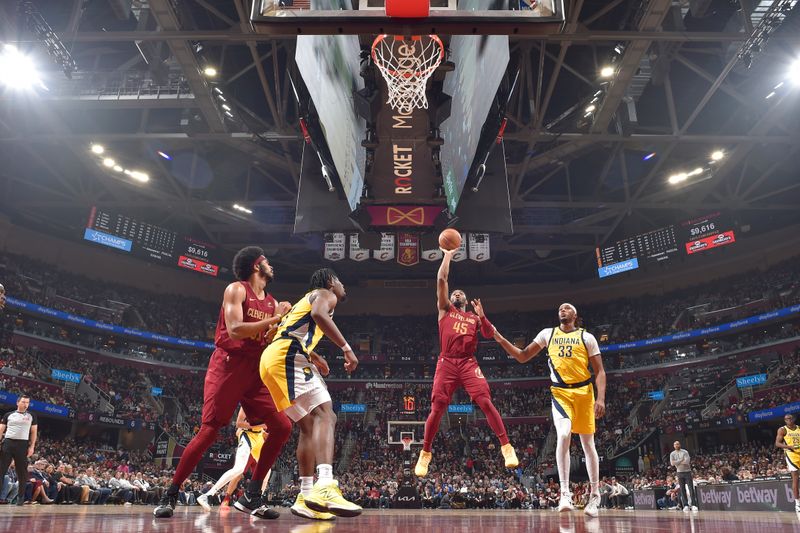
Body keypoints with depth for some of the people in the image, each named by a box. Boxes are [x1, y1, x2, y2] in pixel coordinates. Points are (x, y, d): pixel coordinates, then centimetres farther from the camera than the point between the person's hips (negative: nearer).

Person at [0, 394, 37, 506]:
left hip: (23, 444, 0)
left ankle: (21, 497, 7)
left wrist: (32, 446, -1)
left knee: (22, 472, 2)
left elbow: (34, 432, 9)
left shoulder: (31, 416, 9)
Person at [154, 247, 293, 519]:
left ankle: (251, 496, 5)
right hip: (228, 366, -6)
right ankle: (170, 495, 10)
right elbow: (235, 331, -19)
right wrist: (274, 319, -17)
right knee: (209, 431, -8)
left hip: (255, 371, 7)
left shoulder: (273, 303, 15)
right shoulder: (237, 289, -4)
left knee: (283, 428, -5)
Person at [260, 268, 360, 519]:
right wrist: (346, 347, -17)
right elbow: (318, 314, -16)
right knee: (325, 415, -21)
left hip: (272, 358, 10)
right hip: (287, 356, -10)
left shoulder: (308, 299, 36)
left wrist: (316, 358, 54)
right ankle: (325, 488, -40)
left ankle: (306, 497, 9)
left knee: (309, 426, 12)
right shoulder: (325, 294, 9)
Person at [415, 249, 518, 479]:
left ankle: (506, 446, -10)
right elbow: (441, 279, 9)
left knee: (486, 402, -14)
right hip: (447, 363, -1)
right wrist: (448, 255, 10)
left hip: (469, 363, 1)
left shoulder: (474, 317, 22)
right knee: (437, 409, -3)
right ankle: (425, 453, 11)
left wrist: (482, 316, -5)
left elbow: (490, 335, 9)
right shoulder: (445, 310, 17)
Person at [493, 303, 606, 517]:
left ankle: (595, 494, 24)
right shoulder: (548, 334, 9)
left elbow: (599, 371, 1)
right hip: (560, 392, 0)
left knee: (588, 444, 7)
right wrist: (500, 339, -2)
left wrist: (601, 398, -11)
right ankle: (565, 494, -14)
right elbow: (522, 357, 10)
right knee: (563, 436, -22)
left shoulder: (586, 337, 3)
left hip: (584, 392, 0)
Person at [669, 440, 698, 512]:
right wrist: (681, 460, -11)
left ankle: (693, 505, -5)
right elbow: (672, 463, -8)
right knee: (682, 489, 2)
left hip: (687, 472, -2)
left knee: (691, 488, -7)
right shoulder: (672, 454, 5)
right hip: (679, 473, 2)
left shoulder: (685, 452, -4)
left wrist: (677, 462, -10)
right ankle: (685, 505, 5)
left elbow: (687, 462, -17)